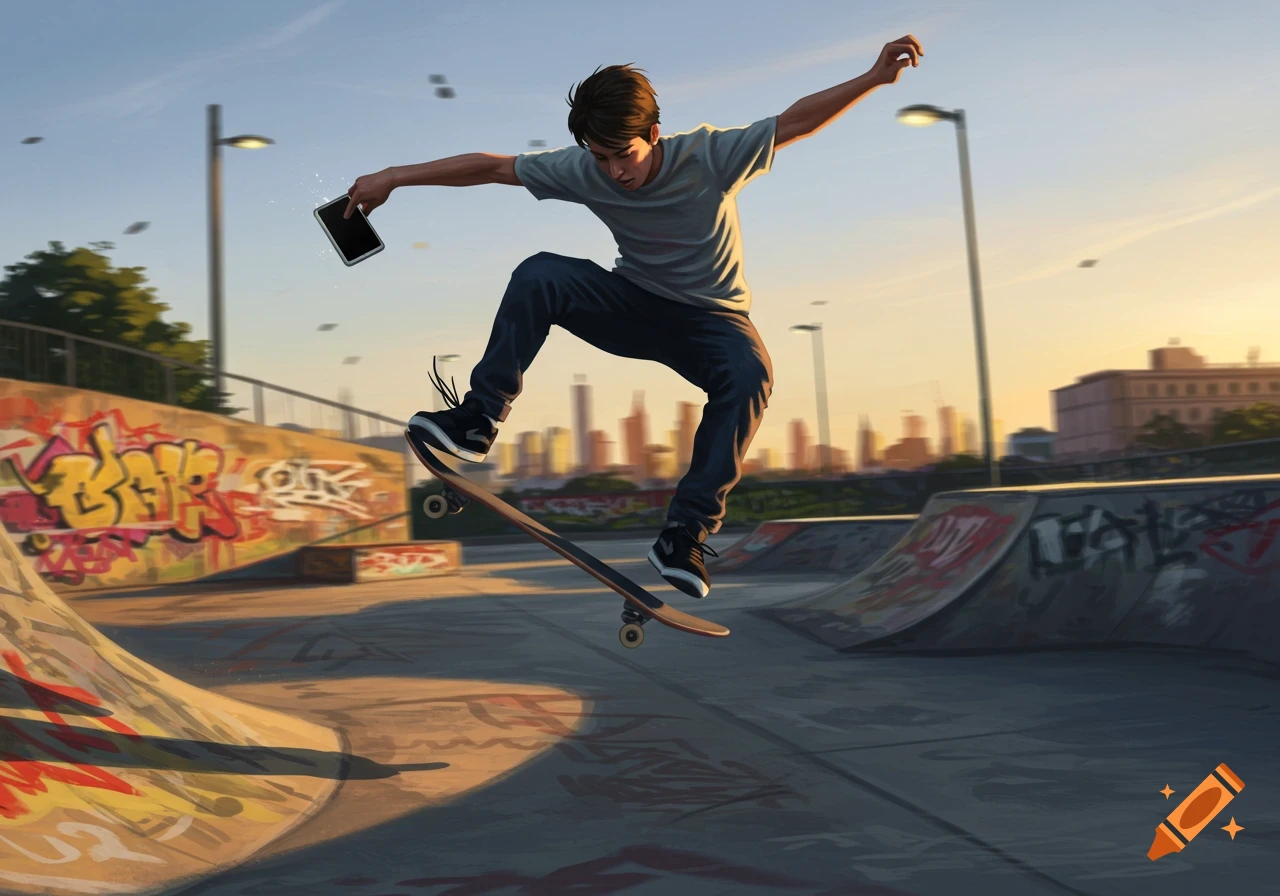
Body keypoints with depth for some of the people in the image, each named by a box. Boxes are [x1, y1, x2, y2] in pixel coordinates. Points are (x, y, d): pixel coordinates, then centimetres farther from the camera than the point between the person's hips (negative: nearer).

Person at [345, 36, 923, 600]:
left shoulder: (709, 155, -20)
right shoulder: (585, 171, -14)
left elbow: (796, 121, -15)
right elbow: (491, 166, -10)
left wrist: (874, 78, -23)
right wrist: (393, 177, -10)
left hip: (710, 318, -2)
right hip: (633, 304, 2)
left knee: (750, 375, -35)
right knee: (538, 275, -24)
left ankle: (686, 531, -28)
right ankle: (478, 420, -18)